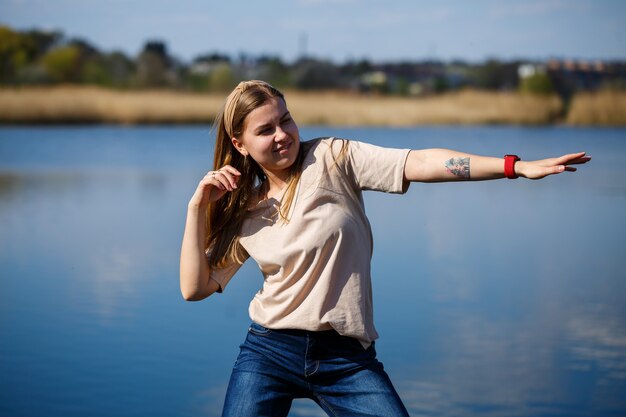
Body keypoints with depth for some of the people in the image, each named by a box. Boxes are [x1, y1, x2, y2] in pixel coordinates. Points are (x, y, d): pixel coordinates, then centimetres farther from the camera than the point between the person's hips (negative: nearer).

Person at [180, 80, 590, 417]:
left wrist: (515, 166, -22)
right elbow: (195, 287, 5)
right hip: (269, 353, 2)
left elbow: (419, 163, -13)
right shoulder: (242, 213, 6)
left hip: (347, 357, -2)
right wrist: (198, 207, -3)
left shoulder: (331, 159, -3)